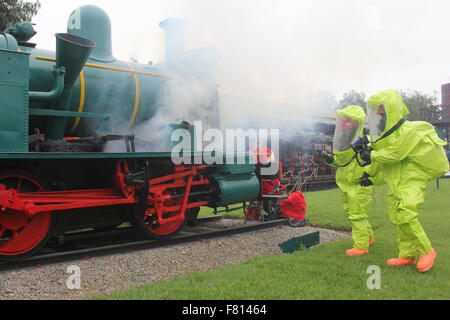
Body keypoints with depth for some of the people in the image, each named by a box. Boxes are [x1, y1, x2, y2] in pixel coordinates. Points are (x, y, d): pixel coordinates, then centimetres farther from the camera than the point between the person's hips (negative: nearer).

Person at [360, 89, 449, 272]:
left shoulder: (408, 131, -16)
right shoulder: (386, 134, 11)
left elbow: (395, 155, -22)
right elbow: (381, 156, 23)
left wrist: (372, 156, -13)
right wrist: (369, 172, 19)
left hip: (411, 181, -9)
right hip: (396, 183, 9)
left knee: (405, 215, -19)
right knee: (397, 218, 9)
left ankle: (426, 251, 0)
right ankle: (407, 255, 19)